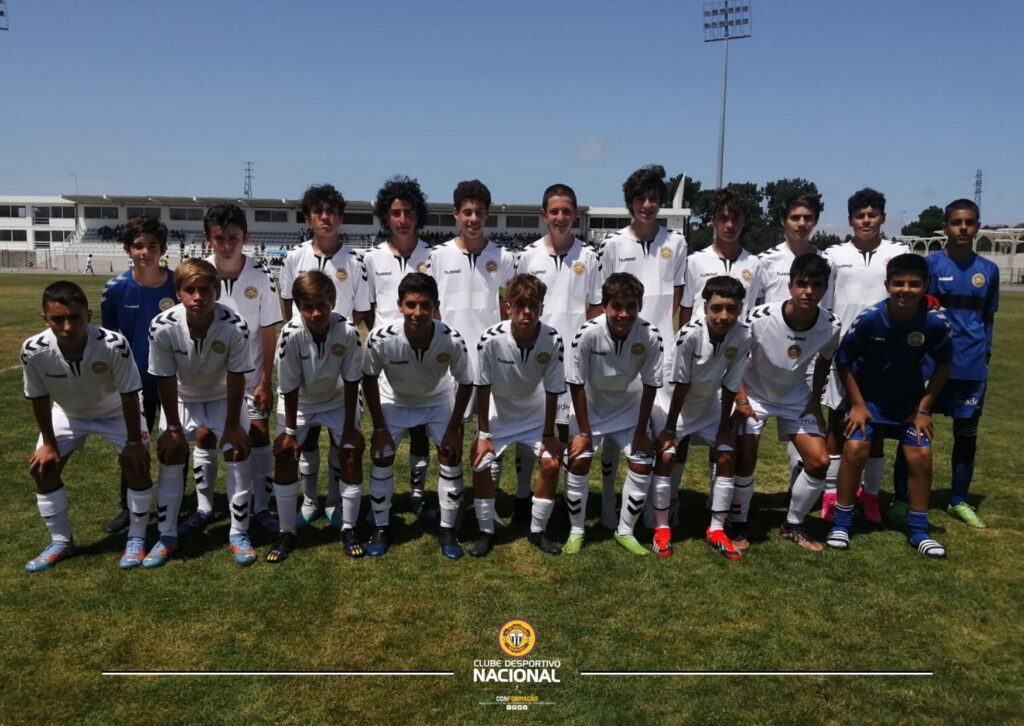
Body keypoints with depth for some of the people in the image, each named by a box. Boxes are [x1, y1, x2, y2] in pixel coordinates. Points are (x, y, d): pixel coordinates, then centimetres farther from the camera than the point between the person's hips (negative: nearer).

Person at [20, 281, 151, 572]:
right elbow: (38, 398, -14)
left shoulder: (114, 344, -41)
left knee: (137, 463, -15)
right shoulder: (33, 350, -32)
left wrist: (134, 441, -20)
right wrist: (48, 443, -5)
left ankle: (136, 538, 5)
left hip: (116, 411, -3)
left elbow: (129, 394, -27)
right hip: (68, 412, 3)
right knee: (43, 467, -1)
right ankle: (61, 542, 20)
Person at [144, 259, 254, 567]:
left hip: (224, 397, -1)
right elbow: (165, 380, -19)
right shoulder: (162, 327, -32)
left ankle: (238, 534, 8)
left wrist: (232, 425, -14)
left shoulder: (235, 326, -34)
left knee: (238, 455, -6)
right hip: (181, 397, 1)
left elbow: (236, 377, -21)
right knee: (170, 457, -2)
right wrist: (173, 427, -11)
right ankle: (166, 536, 13)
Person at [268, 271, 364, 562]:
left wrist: (349, 426, -14)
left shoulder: (348, 331, -31)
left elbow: (351, 380, -19)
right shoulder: (291, 334, -32)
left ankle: (349, 529, 9)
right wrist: (290, 430, -16)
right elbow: (289, 387, -22)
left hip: (337, 401, 1)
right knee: (285, 458, -8)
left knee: (352, 456, -7)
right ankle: (287, 532, 8)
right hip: (298, 402, 0)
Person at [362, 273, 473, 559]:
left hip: (439, 401, 0)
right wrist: (379, 428, -12)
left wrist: (453, 428, -14)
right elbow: (369, 379, -15)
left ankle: (447, 529, 10)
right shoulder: (381, 338, -36)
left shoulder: (452, 340, -35)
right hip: (395, 401, 0)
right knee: (381, 458, -4)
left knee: (452, 456, -6)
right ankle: (380, 528, 15)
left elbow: (466, 384, -16)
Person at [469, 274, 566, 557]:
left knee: (551, 462, -10)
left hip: (535, 413, 1)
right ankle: (486, 531, 8)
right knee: (480, 463, -12)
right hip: (497, 412, -1)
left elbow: (552, 391, -15)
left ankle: (538, 531, 10)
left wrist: (549, 434, -9)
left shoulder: (553, 340, -26)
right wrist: (483, 434, -14)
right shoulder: (490, 339, -30)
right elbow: (482, 388, -18)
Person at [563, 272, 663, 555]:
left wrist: (641, 431, -9)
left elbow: (650, 386, -15)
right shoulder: (588, 334, -32)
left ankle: (625, 531, 15)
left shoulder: (651, 337, -28)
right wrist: (584, 431, -15)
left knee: (642, 465, -4)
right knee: (578, 463, -8)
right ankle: (576, 531, 11)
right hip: (589, 408, -1)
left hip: (629, 409, 2)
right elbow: (577, 385, -21)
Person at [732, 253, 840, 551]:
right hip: (754, 393, -3)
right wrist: (740, 399, -17)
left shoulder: (830, 326, -20)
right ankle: (739, 526, 12)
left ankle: (793, 525, 17)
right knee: (745, 461, -12)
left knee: (820, 462, -5)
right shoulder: (760, 318, -30)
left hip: (796, 397, 3)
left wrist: (815, 401, 0)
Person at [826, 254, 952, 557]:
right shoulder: (869, 318, -25)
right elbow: (843, 361, -12)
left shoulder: (935, 322, -20)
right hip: (868, 397, -2)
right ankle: (841, 524, 1)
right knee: (855, 449, -15)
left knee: (921, 456, -4)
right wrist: (857, 404, -13)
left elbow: (943, 365, -2)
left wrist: (923, 408, -5)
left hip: (910, 401, 2)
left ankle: (918, 530, 15)